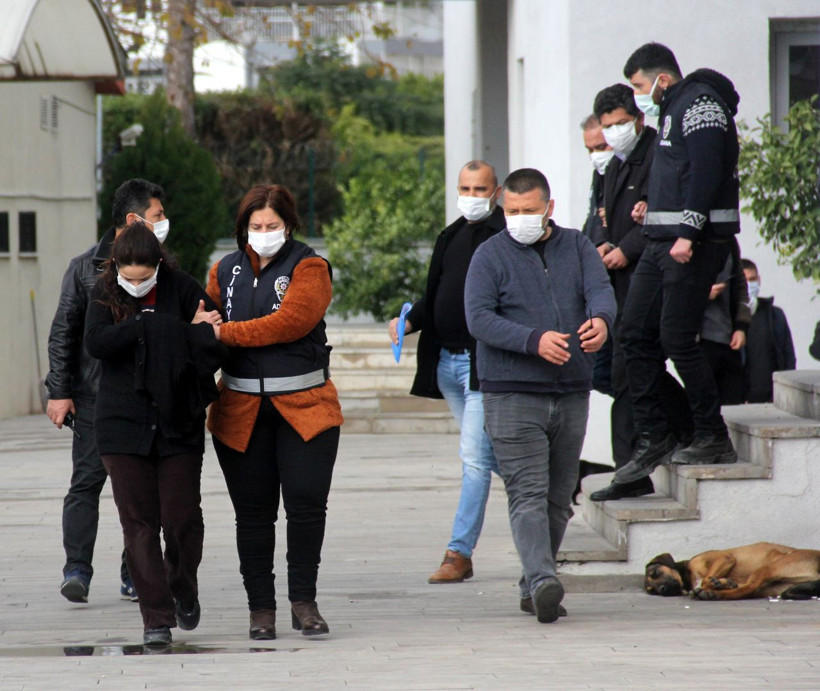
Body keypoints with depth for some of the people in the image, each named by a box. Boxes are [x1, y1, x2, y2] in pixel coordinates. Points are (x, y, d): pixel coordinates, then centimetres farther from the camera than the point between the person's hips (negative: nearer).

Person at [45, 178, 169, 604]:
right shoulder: (86, 267, 1)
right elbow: (63, 332, 2)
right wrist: (58, 391, -4)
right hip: (94, 396, -2)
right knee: (87, 481, -6)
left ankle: (135, 576, 12)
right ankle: (77, 571, -2)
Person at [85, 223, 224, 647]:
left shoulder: (182, 289, -3)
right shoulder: (105, 294, 1)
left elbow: (217, 338, -13)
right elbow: (96, 342, -17)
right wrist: (180, 331, -19)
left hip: (178, 425, -1)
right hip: (123, 425, 1)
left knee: (182, 518, -2)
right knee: (139, 522, -1)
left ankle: (183, 589, 28)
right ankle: (156, 617, 6)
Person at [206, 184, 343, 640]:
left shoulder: (309, 268, -1)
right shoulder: (226, 272, 13)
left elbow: (289, 322, -15)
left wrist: (223, 333, -15)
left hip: (304, 405, -3)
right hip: (241, 410, 3)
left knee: (307, 502, -7)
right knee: (253, 512, 3)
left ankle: (304, 600, 7)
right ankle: (261, 607, 10)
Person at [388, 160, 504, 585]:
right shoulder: (450, 238, 17)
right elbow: (434, 295, 22)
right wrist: (410, 322, 4)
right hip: (447, 362, 8)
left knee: (474, 457, -9)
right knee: (487, 453, 16)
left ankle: (459, 552, -7)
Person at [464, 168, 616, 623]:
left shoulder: (577, 248, 10)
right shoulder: (490, 256, -1)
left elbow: (601, 290, -6)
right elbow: (479, 318, -11)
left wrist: (600, 319, -31)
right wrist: (534, 341, -26)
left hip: (572, 393, 4)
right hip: (512, 394, -4)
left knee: (559, 497, 10)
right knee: (528, 493, -15)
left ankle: (533, 589, 19)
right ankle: (541, 581, -25)